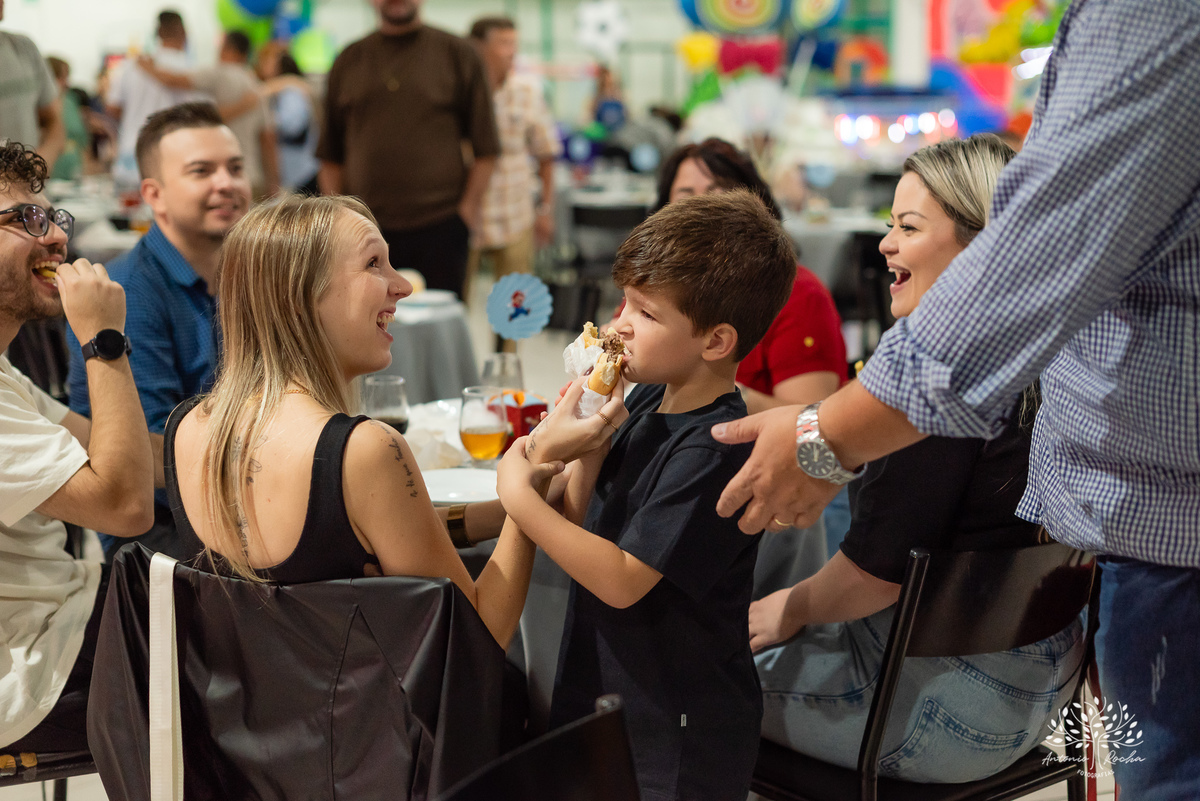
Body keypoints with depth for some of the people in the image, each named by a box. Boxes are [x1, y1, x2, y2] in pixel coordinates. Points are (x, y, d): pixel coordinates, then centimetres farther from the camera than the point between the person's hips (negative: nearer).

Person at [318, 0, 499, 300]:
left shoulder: (458, 54, 7)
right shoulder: (349, 61, 13)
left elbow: (485, 148, 5)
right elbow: (330, 154, 15)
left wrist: (469, 207, -4)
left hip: (439, 229, -2)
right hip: (365, 227, 2)